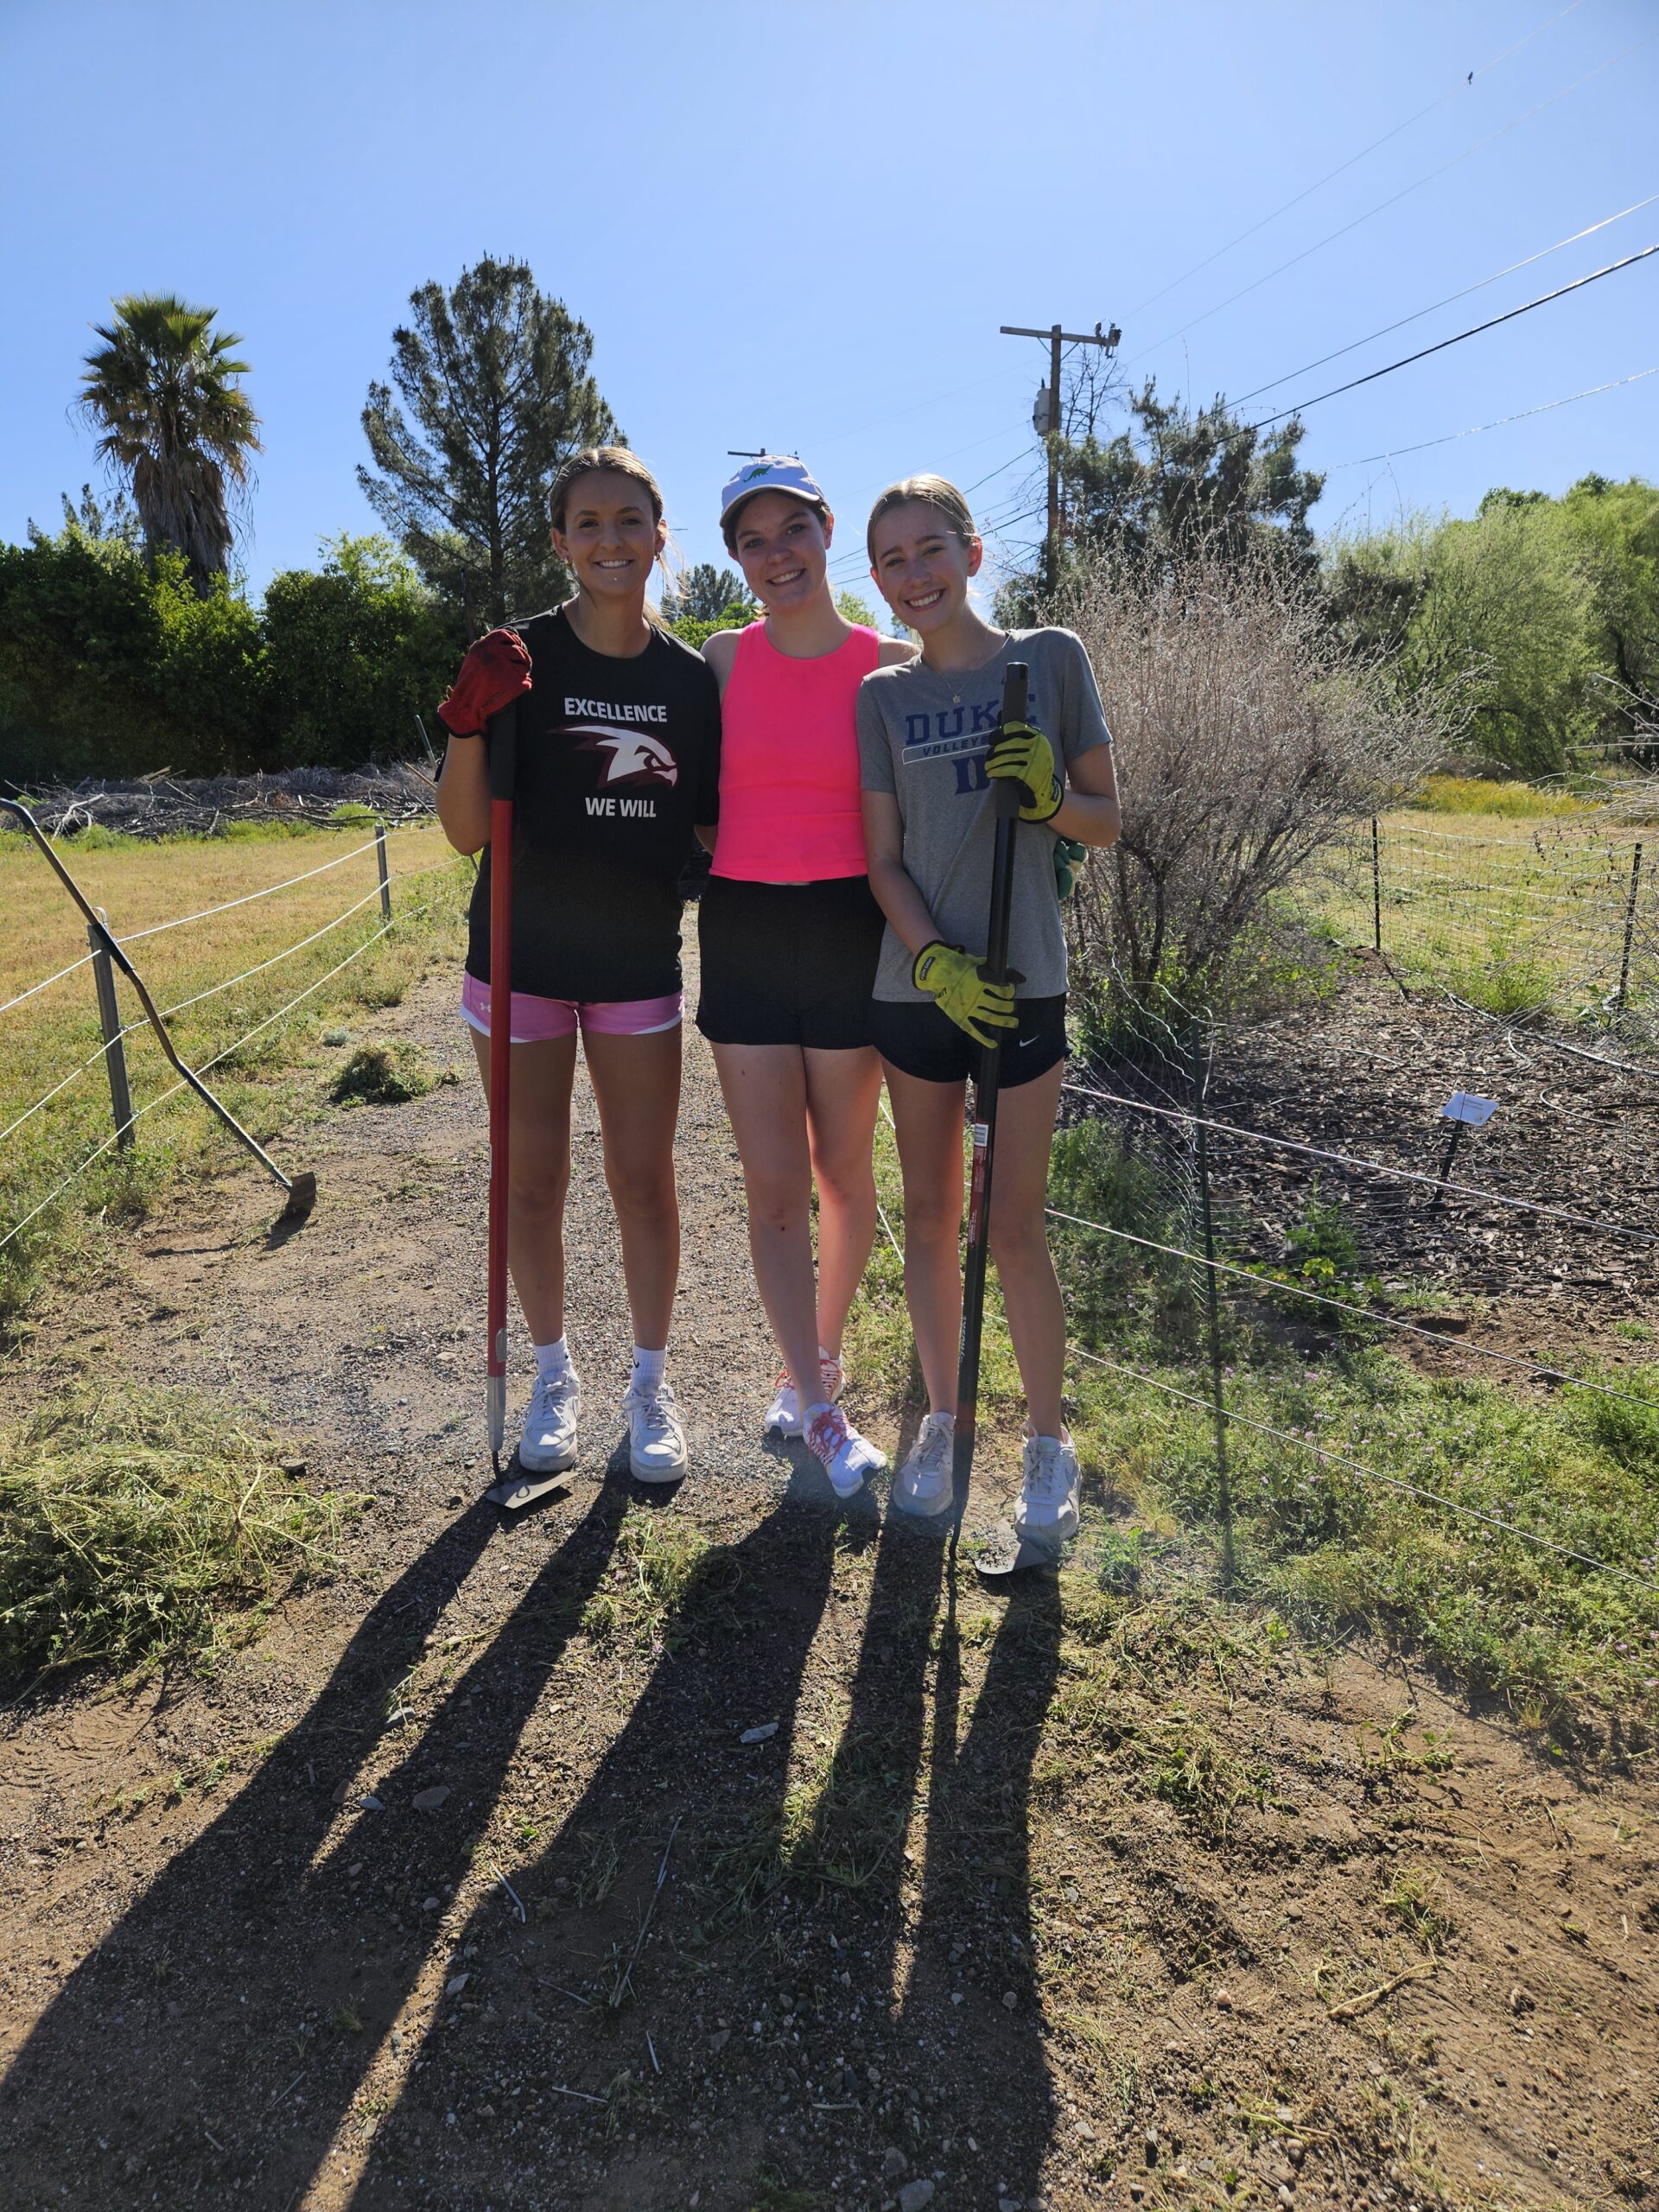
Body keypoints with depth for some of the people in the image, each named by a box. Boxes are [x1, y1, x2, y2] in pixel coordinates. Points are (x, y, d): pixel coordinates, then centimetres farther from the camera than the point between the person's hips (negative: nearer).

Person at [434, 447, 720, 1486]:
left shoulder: (690, 678, 2)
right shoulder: (523, 660, -6)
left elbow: (708, 829, 9)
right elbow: (467, 831, -9)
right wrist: (469, 726, -24)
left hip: (639, 964, 2)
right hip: (525, 959, -1)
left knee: (644, 1177, 7)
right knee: (534, 1177, 8)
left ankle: (652, 1383, 24)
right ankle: (554, 1374, 28)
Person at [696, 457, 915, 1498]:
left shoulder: (889, 665, -1)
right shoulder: (723, 658, 6)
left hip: (847, 933, -1)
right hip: (741, 934, 2)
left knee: (844, 1170, 10)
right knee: (774, 1185, 0)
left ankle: (821, 1353, 34)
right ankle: (822, 1412, 11)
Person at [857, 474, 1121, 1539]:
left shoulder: (1051, 656, 2)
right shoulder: (883, 697, 6)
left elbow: (1106, 820, 5)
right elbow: (883, 858, 2)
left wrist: (1047, 798, -17)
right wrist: (936, 961, -13)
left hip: (1023, 983, -2)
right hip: (915, 985, 3)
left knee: (1014, 1224, -1)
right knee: (930, 1213, 10)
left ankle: (1050, 1438, 17)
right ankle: (943, 1419, 27)